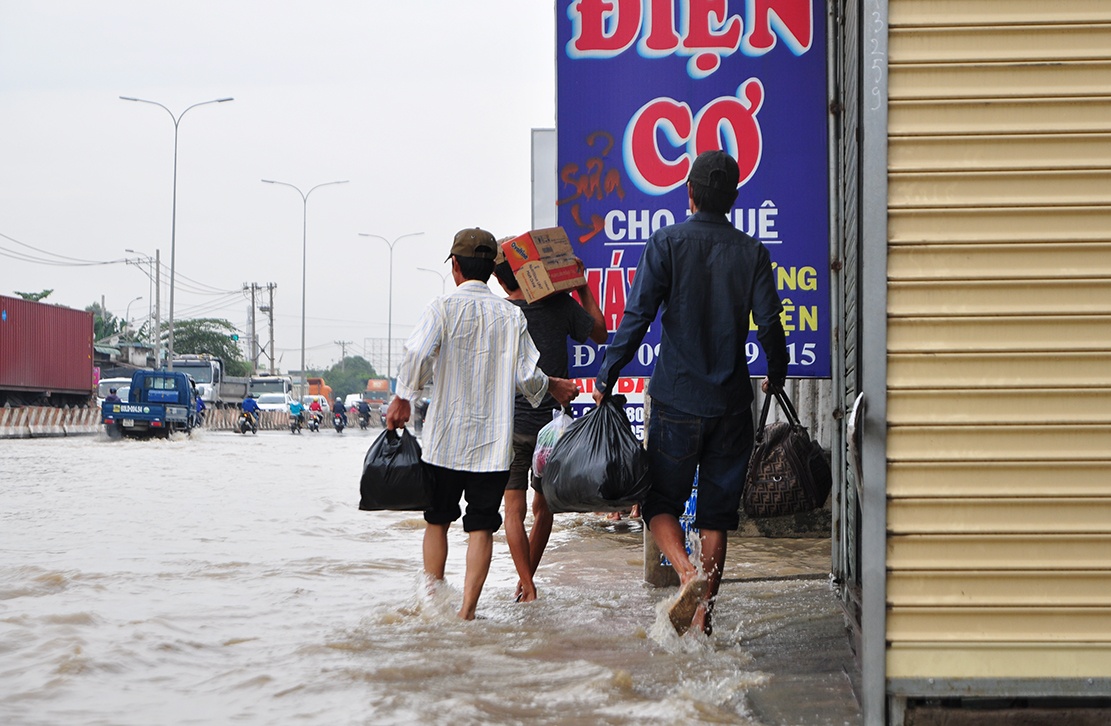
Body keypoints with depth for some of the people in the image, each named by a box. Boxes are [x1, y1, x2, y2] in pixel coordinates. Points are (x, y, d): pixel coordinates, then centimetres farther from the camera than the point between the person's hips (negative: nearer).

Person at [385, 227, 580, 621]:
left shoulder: (443, 307, -4)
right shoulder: (512, 315, 4)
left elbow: (418, 355, -19)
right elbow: (527, 377, 1)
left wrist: (402, 399, -7)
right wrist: (552, 386, 20)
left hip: (445, 438, -1)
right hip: (494, 441, 1)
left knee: (437, 520, 15)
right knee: (481, 527, 4)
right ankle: (467, 609, -3)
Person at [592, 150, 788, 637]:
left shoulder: (667, 244, -4)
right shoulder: (752, 252, 2)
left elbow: (637, 318, -9)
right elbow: (769, 324, 0)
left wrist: (606, 378, -3)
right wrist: (776, 375, 18)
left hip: (677, 400, -2)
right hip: (732, 404, 3)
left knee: (660, 500, 8)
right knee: (717, 512, 10)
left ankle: (688, 573, -17)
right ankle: (702, 612, 11)